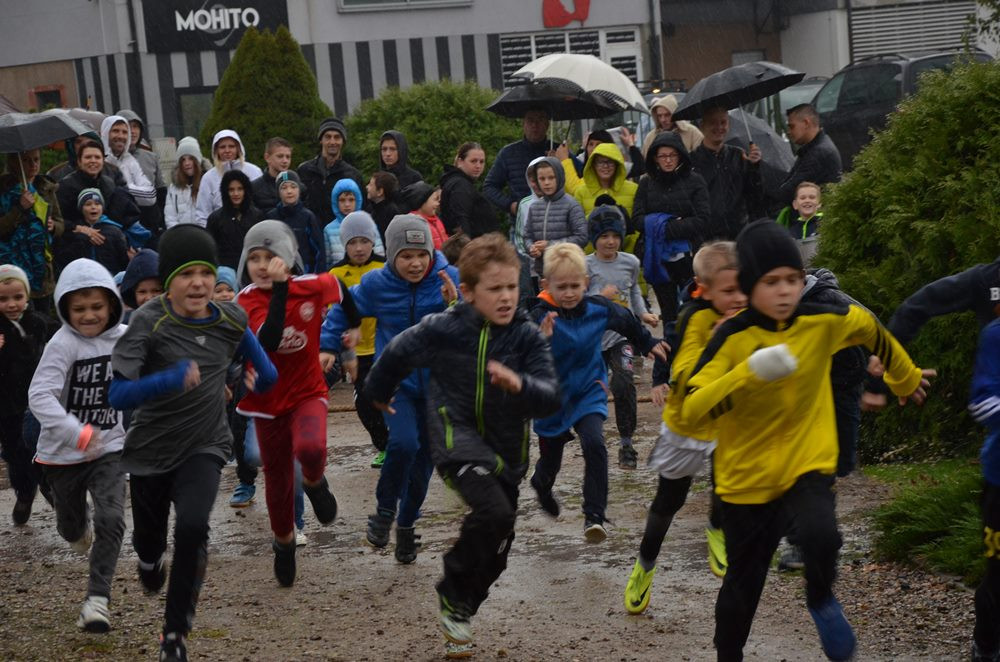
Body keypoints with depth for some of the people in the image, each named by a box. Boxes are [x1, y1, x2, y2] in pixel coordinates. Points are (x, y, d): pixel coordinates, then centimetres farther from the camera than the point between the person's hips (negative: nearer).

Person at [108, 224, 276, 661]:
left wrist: (262, 371, 16)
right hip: (151, 449, -1)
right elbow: (117, 395, -32)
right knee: (149, 538, 17)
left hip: (203, 448, 1)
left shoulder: (230, 318, -10)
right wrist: (170, 379, -45)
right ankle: (150, 562, 58)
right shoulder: (148, 322, -23)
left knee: (192, 526, -25)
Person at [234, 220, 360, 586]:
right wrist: (279, 289, -37)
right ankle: (284, 542, 40)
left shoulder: (314, 286, -13)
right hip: (268, 401, 0)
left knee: (310, 448, -32)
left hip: (307, 393, 0)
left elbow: (339, 288, 13)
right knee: (278, 479, 12)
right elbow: (268, 340, -37)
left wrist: (355, 325, 25)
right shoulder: (248, 300, -18)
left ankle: (314, 482, 5)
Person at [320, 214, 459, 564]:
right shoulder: (376, 284, -9)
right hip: (395, 381, -1)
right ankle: (385, 509, 1)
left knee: (424, 458, 10)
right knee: (404, 444, -25)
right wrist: (328, 346, 6)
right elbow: (343, 310, 10)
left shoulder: (449, 279, -13)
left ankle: (406, 524, 33)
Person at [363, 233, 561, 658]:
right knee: (495, 513, -29)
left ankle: (458, 608, 41)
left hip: (505, 446, 4)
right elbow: (396, 354, 7)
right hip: (457, 435, -4)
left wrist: (520, 384, -39)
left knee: (496, 546, 14)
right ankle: (454, 588, -4)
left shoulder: (528, 337, -9)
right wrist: (377, 394, 25)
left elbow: (551, 400, -17)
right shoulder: (443, 330, -13)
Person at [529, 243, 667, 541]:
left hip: (589, 393, 2)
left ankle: (594, 517, -22)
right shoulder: (540, 317, -24)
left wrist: (649, 343, 23)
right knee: (550, 457, 16)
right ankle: (542, 486, 55)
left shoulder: (598, 309, -10)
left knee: (594, 444, -24)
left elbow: (628, 322, 13)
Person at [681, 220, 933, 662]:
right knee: (742, 587, 9)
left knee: (820, 536, -30)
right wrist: (751, 372, -38)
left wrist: (906, 380, 29)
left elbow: (871, 330, 14)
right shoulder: (732, 337, -16)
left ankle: (821, 601, 3)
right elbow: (692, 411, -26)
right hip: (747, 478, 0)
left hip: (808, 467, 1)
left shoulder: (825, 321, -9)